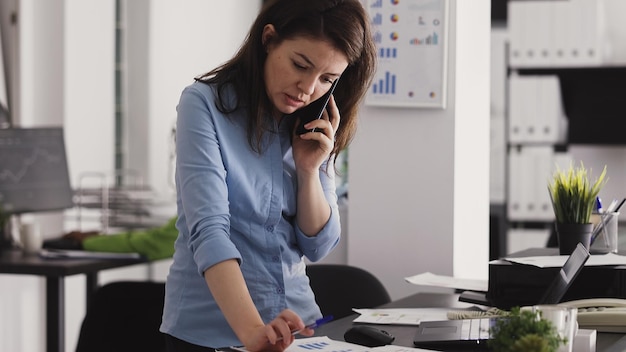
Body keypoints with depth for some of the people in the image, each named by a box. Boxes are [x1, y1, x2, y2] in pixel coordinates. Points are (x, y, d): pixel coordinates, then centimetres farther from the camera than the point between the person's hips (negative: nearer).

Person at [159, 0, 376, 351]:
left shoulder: (315, 131, 2)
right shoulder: (205, 104, -15)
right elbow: (208, 230, -25)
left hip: (294, 322, 5)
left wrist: (309, 169, -13)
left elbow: (318, 246, 3)